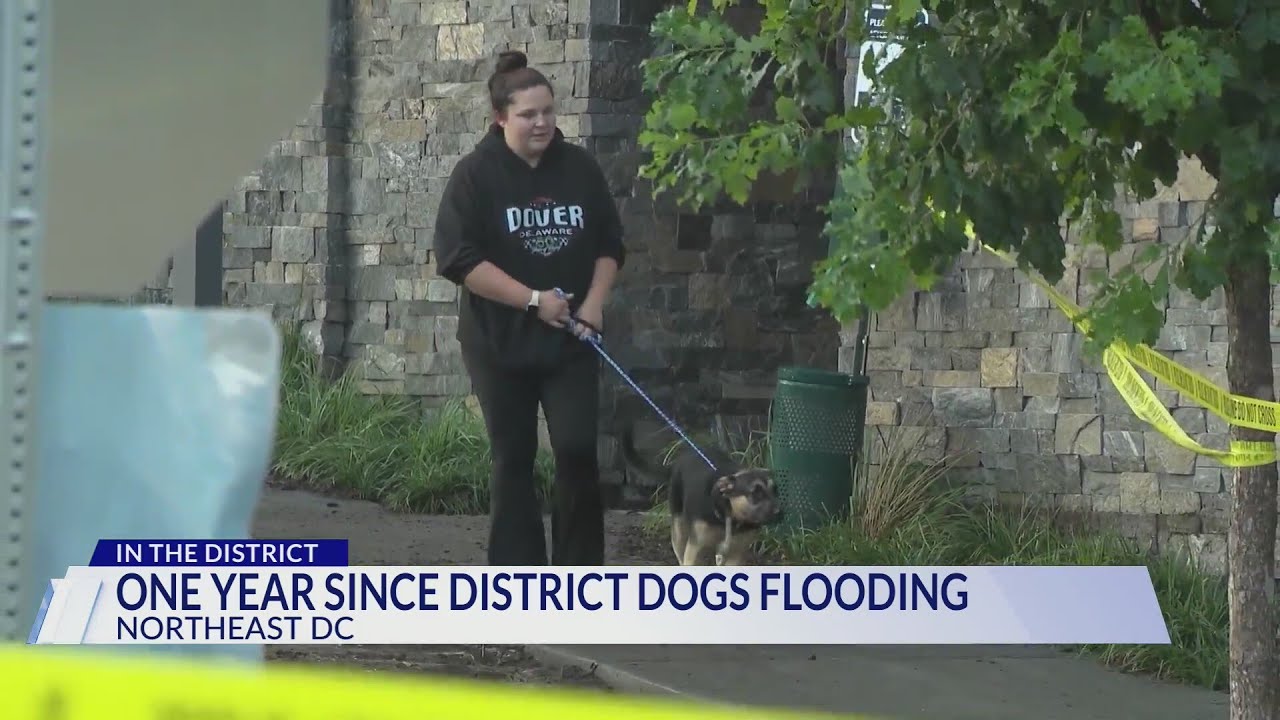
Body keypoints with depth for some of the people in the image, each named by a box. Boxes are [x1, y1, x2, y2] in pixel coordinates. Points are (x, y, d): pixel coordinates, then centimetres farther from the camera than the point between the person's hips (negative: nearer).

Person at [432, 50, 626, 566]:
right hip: (501, 340, -2)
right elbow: (458, 257, -14)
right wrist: (534, 300, -17)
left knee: (578, 450, -7)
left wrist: (595, 301, -5)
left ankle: (580, 574, 4)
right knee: (513, 459, 5)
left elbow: (609, 245, 13)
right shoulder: (476, 174, -7)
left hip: (569, 340, 2)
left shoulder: (580, 168, 4)